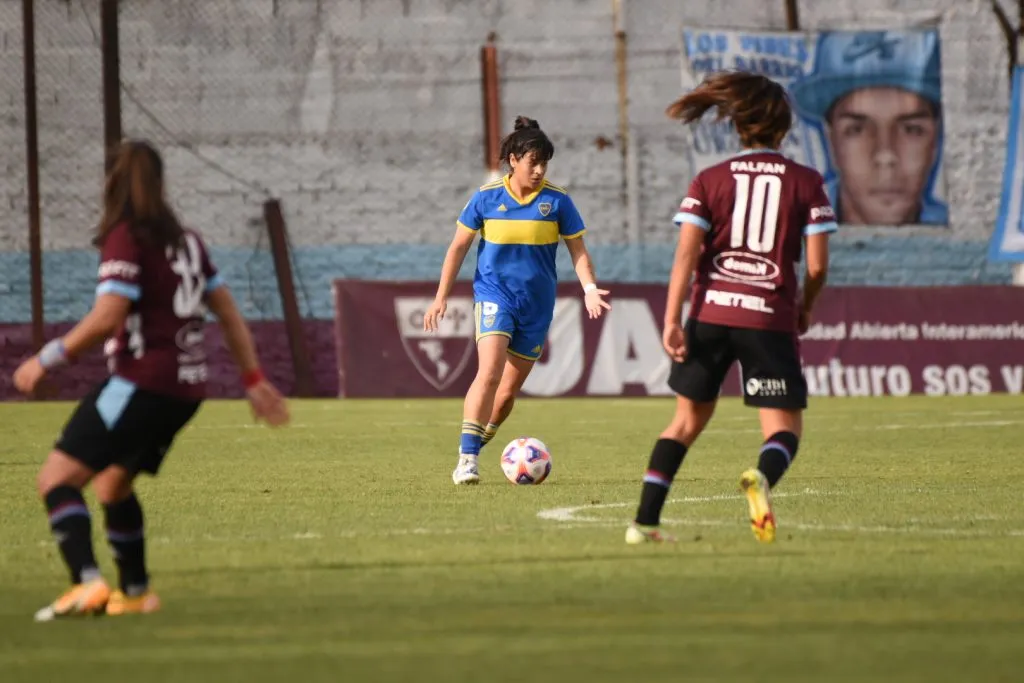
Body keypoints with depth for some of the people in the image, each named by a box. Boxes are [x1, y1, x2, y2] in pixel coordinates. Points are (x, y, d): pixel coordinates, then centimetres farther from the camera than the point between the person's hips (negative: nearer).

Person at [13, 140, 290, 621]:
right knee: (112, 483, 26)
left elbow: (106, 319, -19)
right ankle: (135, 591, 29)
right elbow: (228, 314, 18)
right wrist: (254, 379, 23)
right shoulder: (186, 240, 15)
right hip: (186, 387, 8)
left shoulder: (126, 239, -9)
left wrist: (45, 361, -11)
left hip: (144, 380, -8)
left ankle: (87, 583, -28)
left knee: (57, 476, -11)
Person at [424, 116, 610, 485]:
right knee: (490, 371, -22)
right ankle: (467, 458, -23)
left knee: (510, 389, 8)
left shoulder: (557, 201, -3)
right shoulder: (487, 197, -4)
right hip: (494, 293, -2)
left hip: (537, 303, 2)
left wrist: (589, 288, -14)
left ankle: (476, 445, 30)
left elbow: (578, 250, 3)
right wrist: (441, 296, 4)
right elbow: (459, 246, 5)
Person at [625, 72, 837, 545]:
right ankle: (763, 476, -32)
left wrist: (671, 321, -7)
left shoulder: (710, 181, 6)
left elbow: (685, 255, -5)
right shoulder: (805, 183, 4)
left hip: (711, 312, 2)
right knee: (784, 427, 4)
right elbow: (817, 265, 0)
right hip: (771, 319, -2)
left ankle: (645, 522, 11)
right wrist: (804, 311, 18)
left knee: (688, 420, 17)